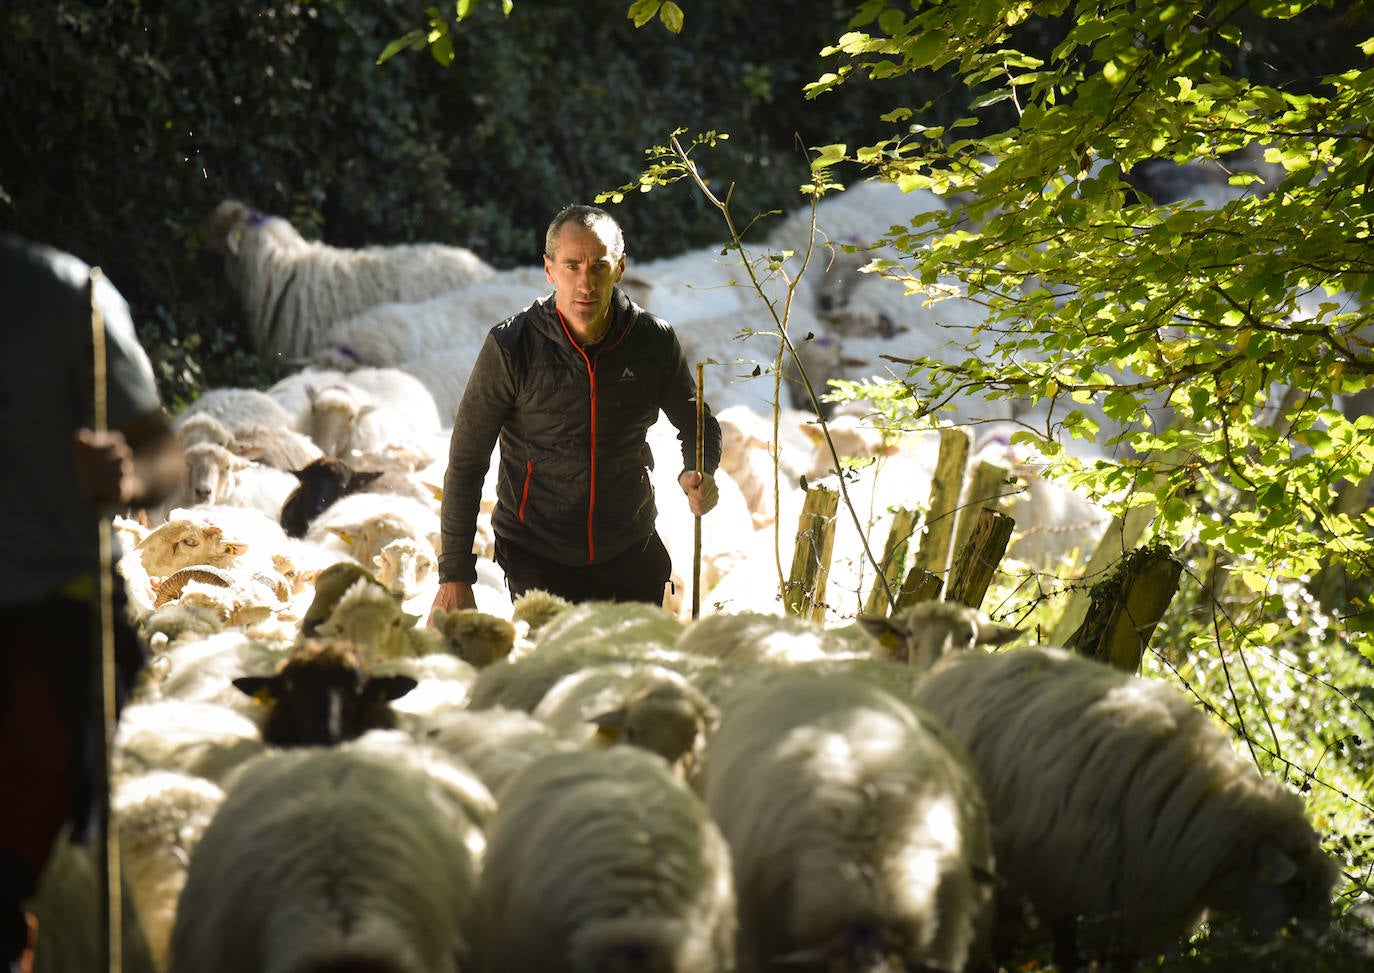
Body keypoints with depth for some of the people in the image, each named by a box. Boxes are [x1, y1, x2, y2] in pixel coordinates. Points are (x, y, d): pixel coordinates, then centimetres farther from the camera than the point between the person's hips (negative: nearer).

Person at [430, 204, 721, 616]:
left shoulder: (653, 341, -6)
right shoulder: (511, 346, -13)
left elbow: (699, 425, 13)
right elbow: (466, 463, -6)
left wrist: (697, 473, -10)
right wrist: (455, 575, -7)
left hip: (630, 553, 3)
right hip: (536, 560, -3)